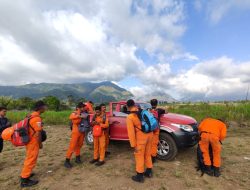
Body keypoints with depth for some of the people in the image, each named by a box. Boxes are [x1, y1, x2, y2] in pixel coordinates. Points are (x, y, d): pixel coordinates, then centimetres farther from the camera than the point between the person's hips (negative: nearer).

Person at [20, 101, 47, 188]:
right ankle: (24, 180, 18)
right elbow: (38, 133, -24)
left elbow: (32, 130, 12)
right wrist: (40, 143, -10)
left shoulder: (31, 115, 5)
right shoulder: (37, 118, -25)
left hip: (29, 141, 10)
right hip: (33, 143, -10)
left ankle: (25, 174, 42)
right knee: (31, 160, 5)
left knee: (29, 159, 25)